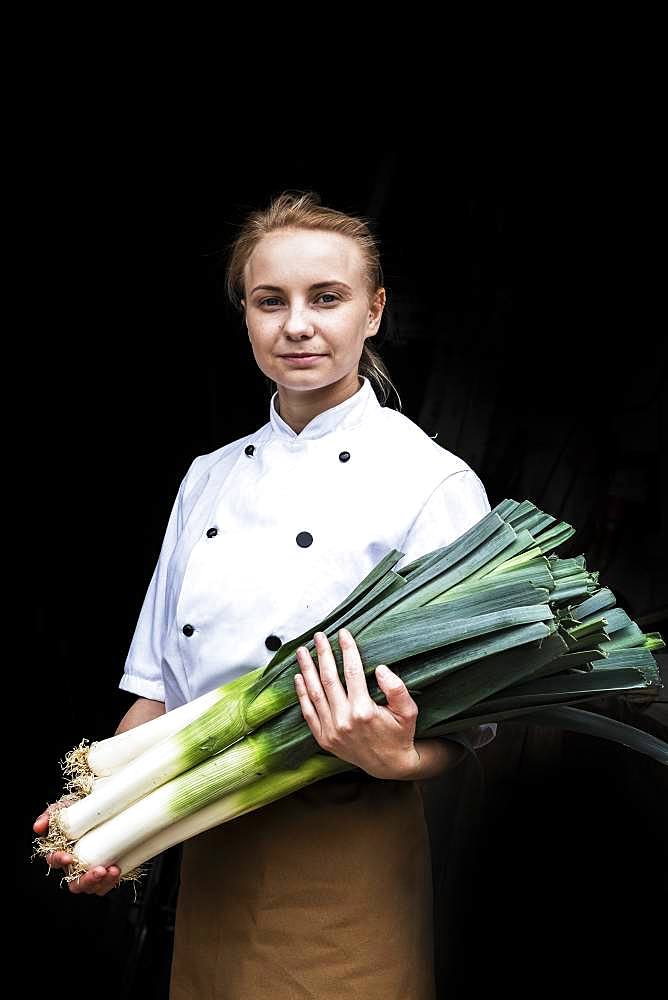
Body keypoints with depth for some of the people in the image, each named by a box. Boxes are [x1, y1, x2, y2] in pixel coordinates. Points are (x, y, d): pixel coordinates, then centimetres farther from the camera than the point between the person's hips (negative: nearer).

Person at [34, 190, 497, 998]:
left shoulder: (433, 483, -11)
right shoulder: (209, 478, 6)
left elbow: (466, 722, -9)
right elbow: (161, 681, 9)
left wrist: (394, 758, -29)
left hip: (346, 866, -5)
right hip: (210, 855, 5)